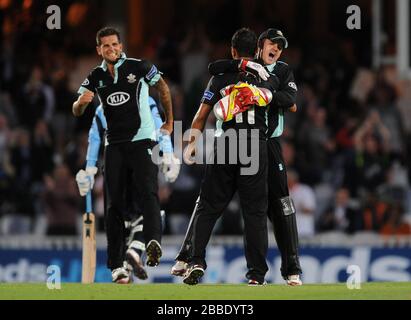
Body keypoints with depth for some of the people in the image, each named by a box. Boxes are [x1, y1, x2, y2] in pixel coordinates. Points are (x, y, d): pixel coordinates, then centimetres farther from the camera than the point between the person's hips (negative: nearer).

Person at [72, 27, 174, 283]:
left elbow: (164, 89, 13)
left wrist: (169, 123, 17)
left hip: (142, 140, -4)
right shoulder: (96, 77, 9)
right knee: (114, 203, 2)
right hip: (114, 144, 4)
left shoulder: (139, 67, -1)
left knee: (148, 192, -23)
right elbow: (77, 112, 5)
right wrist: (81, 101, -19)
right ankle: (117, 264, 3)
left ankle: (154, 242, -42)